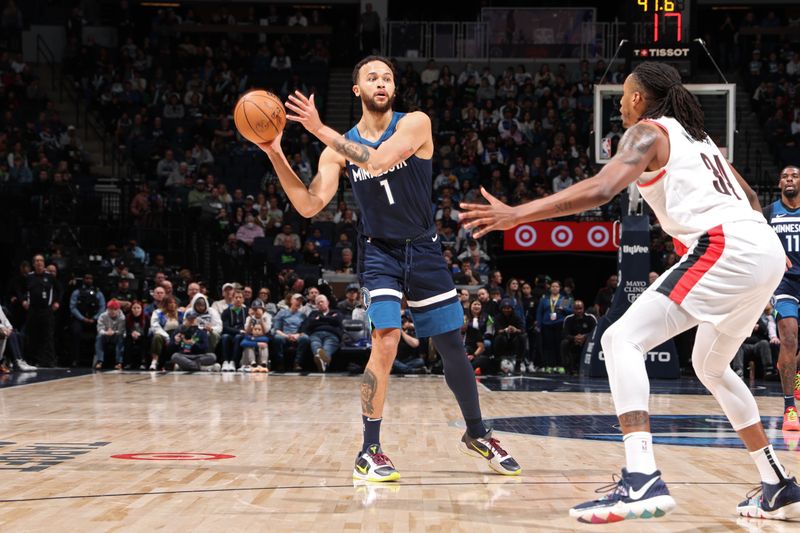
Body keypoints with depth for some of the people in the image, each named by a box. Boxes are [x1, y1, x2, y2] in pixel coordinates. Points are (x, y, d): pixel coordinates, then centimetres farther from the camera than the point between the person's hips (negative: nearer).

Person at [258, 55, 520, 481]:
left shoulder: (415, 124, -9)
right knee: (385, 340, -21)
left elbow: (377, 160, -27)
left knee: (453, 347, 8)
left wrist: (320, 130, -29)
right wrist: (276, 156, -19)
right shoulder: (340, 147, -1)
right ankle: (369, 452, -13)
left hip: (424, 251, 0)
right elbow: (309, 206, -10)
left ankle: (477, 434, 30)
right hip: (380, 253, 0)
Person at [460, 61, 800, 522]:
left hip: (726, 249, -9)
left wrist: (516, 215, -14)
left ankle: (643, 482, -28)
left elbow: (601, 190, -14)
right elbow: (749, 197, 34)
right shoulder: (698, 136, 27)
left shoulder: (648, 133, 3)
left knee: (622, 340, -12)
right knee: (712, 367, 28)